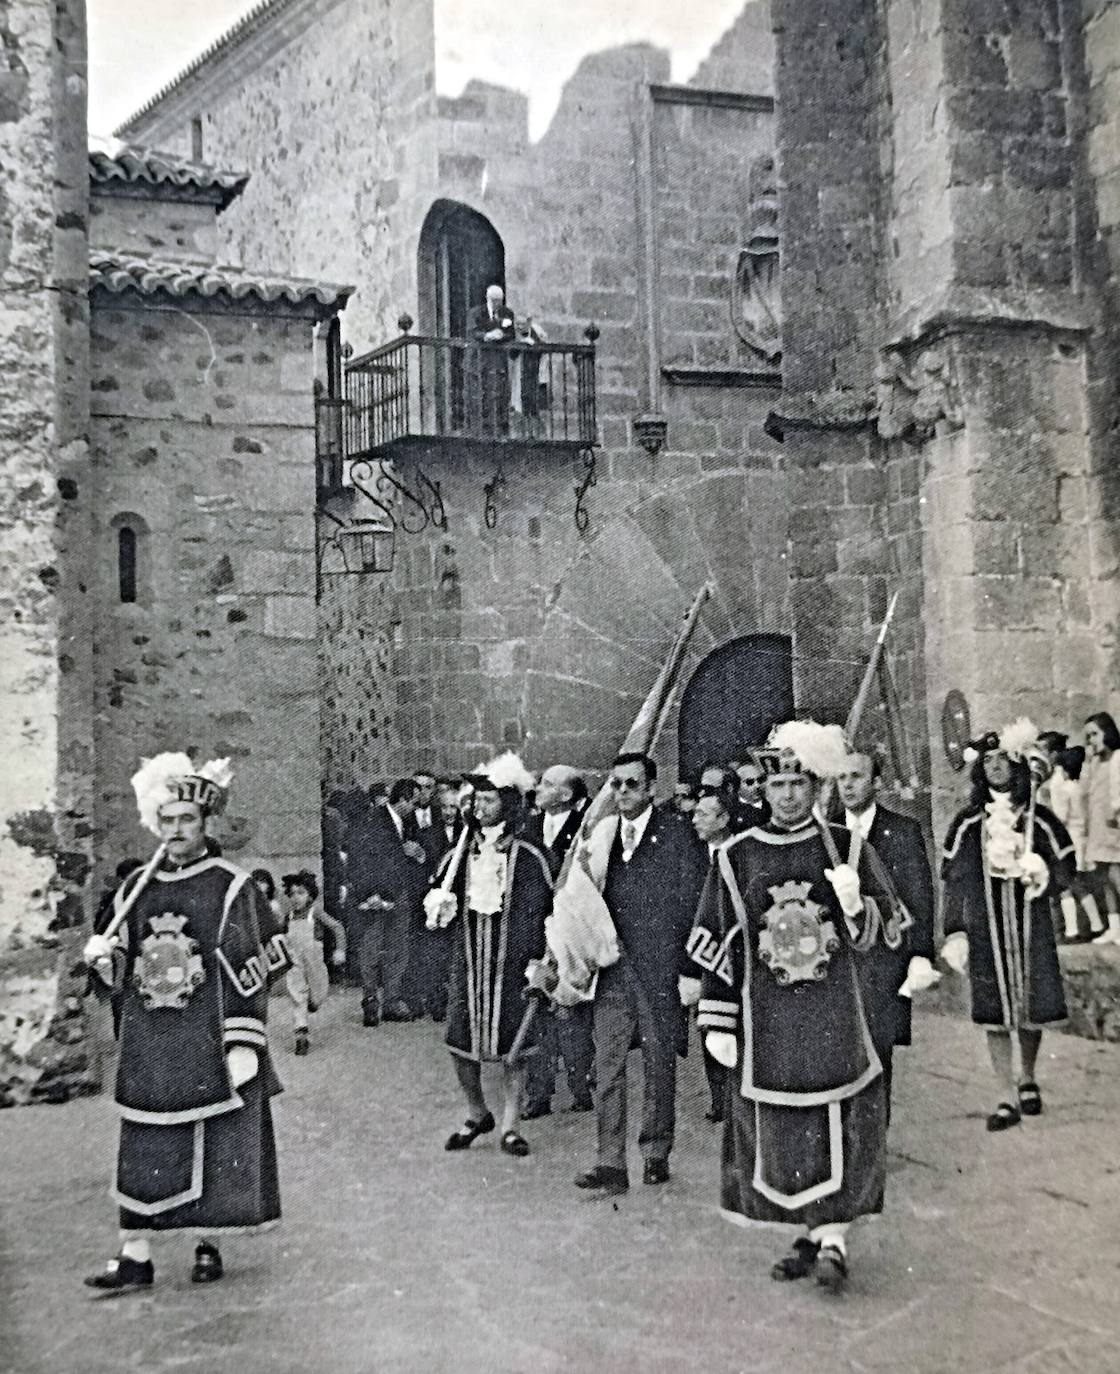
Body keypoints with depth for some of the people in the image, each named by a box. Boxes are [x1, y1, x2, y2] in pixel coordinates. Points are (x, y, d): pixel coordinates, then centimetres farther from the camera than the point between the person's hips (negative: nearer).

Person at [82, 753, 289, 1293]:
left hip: (209, 1044, -3)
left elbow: (249, 974, -7)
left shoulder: (231, 888, -6)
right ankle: (134, 1257, 13)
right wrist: (102, 957, -8)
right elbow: (120, 972, 15)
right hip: (148, 1050, 4)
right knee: (142, 1150, 5)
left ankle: (208, 1246, 19)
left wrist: (244, 1043, -13)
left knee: (215, 1146, 4)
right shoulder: (137, 888, 7)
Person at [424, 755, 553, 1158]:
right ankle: (477, 1115, 28)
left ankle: (510, 1127, 17)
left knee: (511, 1047, 3)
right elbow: (437, 899, 15)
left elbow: (539, 914, -1)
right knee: (461, 1044, 5)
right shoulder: (461, 854, 7)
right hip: (468, 960, 3)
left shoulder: (528, 859, -4)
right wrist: (441, 905, -7)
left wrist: (536, 961, -5)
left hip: (511, 964, -3)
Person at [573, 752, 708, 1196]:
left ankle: (656, 1154, 23)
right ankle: (610, 1164, 4)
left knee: (659, 1062, 8)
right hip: (613, 967, 4)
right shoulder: (603, 835, 9)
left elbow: (693, 906, -5)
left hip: (660, 967, -3)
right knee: (607, 1064, 0)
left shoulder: (678, 836, -4)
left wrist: (691, 971, -9)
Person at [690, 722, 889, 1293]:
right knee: (779, 1131, 6)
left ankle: (833, 1235, 9)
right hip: (767, 1020, 0)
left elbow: (867, 930, 9)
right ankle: (811, 1234, 22)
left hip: (833, 1015, 0)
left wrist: (853, 903, -15)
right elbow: (718, 945, 3)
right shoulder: (736, 856, 0)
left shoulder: (842, 845, 2)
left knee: (839, 1122, -2)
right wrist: (718, 1024, 1)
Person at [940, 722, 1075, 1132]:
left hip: (1031, 931, 0)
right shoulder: (967, 824, 2)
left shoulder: (1041, 821, 2)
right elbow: (953, 883, 4)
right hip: (985, 933, 0)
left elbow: (1065, 877, 5)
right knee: (994, 1015, 0)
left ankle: (1027, 1079, 34)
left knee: (1032, 1010, 8)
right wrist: (954, 933, 0)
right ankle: (1009, 1098, 8)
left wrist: (1033, 871, -15)